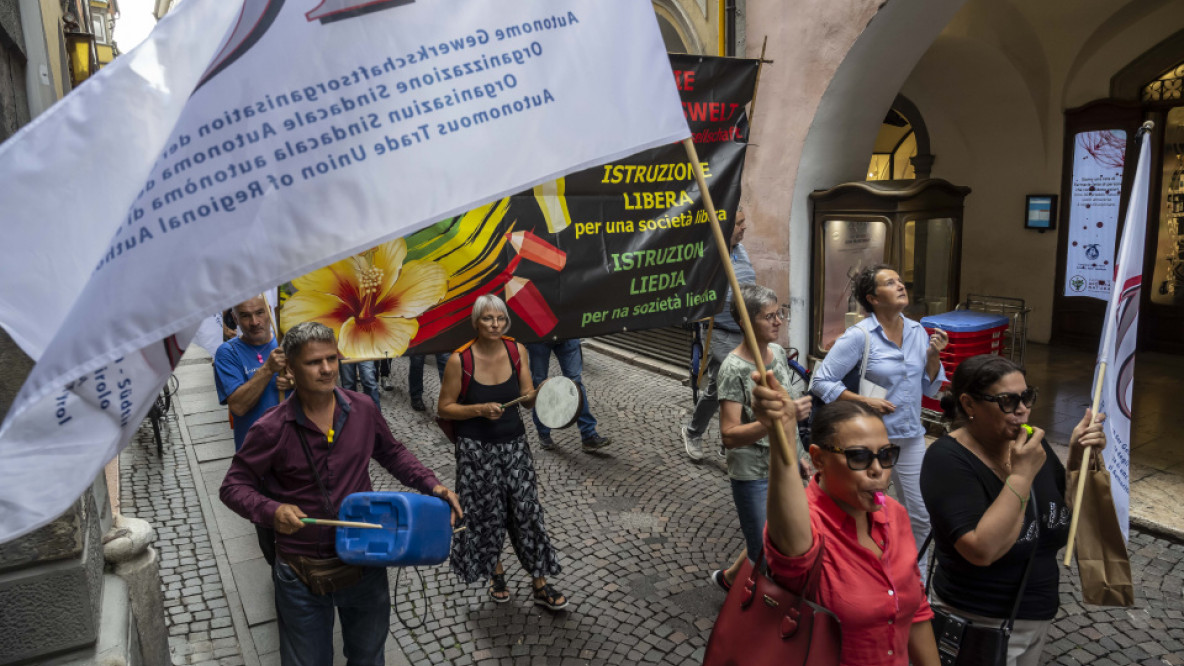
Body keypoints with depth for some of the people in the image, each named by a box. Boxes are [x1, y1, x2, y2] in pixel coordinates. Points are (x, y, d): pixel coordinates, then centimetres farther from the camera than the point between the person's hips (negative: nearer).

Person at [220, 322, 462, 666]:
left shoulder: (362, 410, -7)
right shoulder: (272, 429, -16)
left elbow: (391, 453, 8)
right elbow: (233, 486, -8)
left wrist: (432, 485, -6)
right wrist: (272, 511, -28)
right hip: (302, 573, -2)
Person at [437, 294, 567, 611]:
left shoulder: (516, 350, -5)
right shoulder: (459, 360, -16)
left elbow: (527, 398, 1)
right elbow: (444, 408, -7)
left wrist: (539, 393, -21)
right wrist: (479, 410, -22)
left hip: (514, 443, 3)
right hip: (476, 449, -2)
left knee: (527, 511, 4)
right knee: (488, 515, 11)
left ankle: (541, 586, 19)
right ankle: (496, 573, 39)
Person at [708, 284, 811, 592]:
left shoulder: (778, 352, 2)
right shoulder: (734, 368, -21)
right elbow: (730, 435, -27)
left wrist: (799, 456, 19)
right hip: (754, 476, -7)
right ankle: (728, 578, 33)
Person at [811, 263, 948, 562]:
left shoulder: (917, 332, 2)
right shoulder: (859, 336, -16)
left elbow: (930, 389, 8)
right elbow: (822, 380, -17)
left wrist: (934, 355, -8)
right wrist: (864, 401, -21)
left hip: (912, 437, 5)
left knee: (920, 517, 16)